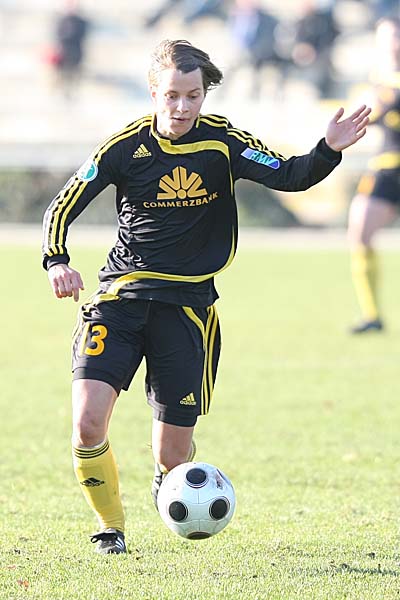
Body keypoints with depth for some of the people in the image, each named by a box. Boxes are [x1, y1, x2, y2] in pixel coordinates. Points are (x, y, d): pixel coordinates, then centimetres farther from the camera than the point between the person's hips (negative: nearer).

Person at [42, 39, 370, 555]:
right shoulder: (125, 147, -4)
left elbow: (289, 177, -11)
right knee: (88, 423, -19)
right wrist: (57, 262, -20)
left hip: (187, 303, 0)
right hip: (121, 294, 0)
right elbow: (61, 209, -2)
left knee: (173, 454, 0)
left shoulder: (223, 142, -3)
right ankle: (110, 527, 7)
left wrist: (329, 150, -30)